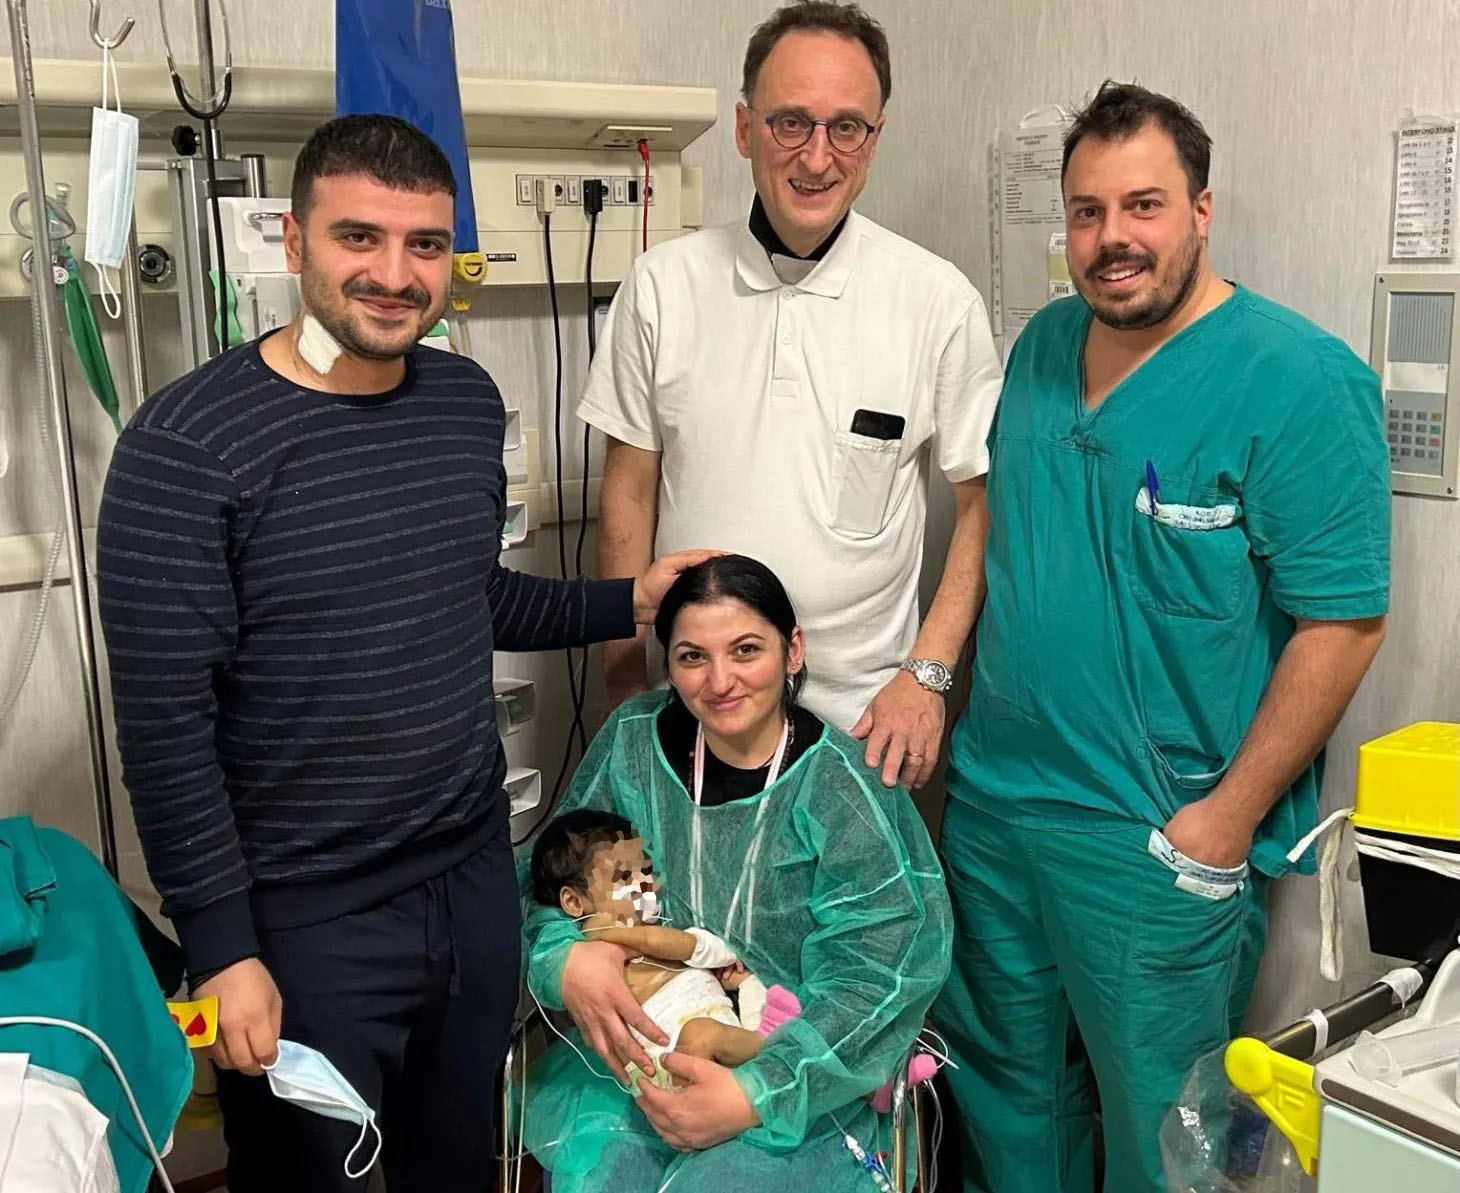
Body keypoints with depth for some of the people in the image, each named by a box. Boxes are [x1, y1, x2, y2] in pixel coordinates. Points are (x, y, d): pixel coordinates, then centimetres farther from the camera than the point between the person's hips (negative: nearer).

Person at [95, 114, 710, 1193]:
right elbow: (165, 724, -16)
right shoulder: (187, 447, -17)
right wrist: (223, 950, -15)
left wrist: (627, 603, 6)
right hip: (303, 924, -5)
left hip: (476, 878, 5)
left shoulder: (469, 402, 2)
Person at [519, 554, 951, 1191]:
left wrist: (754, 1095, -21)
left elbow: (877, 980, -12)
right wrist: (564, 958, -18)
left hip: (796, 1083, -2)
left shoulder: (843, 791, -11)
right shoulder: (635, 739, -1)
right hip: (633, 1051, 2)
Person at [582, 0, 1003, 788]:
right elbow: (630, 494, 2)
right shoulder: (663, 286, -4)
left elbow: (982, 502, -1)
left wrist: (927, 673, -9)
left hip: (862, 720, -1)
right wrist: (624, 686, 1)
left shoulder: (940, 301, -7)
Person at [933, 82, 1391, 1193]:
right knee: (1001, 1089, 23)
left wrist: (1227, 819, -16)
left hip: (1161, 845, -6)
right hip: (992, 799, 6)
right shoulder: (1043, 345, 5)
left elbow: (1343, 621, -16)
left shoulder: (1300, 381, -15)